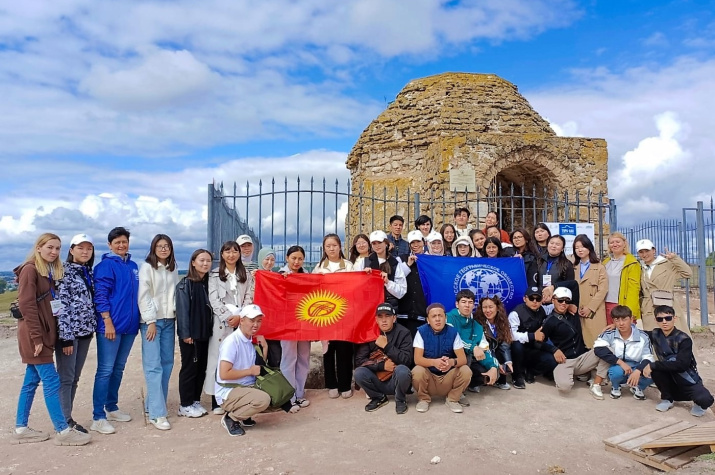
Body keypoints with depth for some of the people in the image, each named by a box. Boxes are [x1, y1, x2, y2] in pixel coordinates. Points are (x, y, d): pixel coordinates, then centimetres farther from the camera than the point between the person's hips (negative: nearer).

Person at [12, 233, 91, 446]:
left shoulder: (51, 272, 14)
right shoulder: (30, 269, -11)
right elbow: (26, 305, -17)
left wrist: (44, 336, 8)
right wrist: (36, 337, -20)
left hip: (45, 333, 8)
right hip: (34, 335, -8)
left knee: (32, 381, 14)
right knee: (51, 382, -6)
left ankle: (21, 429, 24)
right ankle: (63, 431, -1)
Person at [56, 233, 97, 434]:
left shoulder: (89, 273, 12)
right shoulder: (64, 273, -9)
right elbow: (61, 306, -14)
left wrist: (92, 327, 13)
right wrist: (66, 336, -17)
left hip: (85, 331, 7)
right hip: (69, 332, -7)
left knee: (75, 378, 12)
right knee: (66, 377, -1)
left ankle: (67, 418, 22)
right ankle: (65, 421, 6)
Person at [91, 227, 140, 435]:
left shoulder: (133, 266, 14)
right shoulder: (105, 265, -6)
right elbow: (100, 296, -13)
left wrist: (137, 320, 15)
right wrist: (108, 323, -18)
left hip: (130, 325, 7)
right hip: (111, 325, -7)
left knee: (118, 369, 15)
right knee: (105, 370, -4)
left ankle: (112, 408, 27)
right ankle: (98, 418, 2)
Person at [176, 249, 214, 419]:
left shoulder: (209, 283, 10)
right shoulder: (185, 284, -7)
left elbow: (212, 307, 9)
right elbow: (182, 309, -12)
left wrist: (212, 329, 3)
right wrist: (185, 333, -17)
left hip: (205, 333, 6)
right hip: (191, 334, -6)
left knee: (202, 368, 10)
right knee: (189, 368, 2)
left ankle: (195, 401, 22)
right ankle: (185, 405, 12)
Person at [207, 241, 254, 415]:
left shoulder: (247, 275, 12)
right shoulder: (214, 275, 6)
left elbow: (249, 298, 5)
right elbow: (214, 299, -3)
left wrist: (239, 316, -10)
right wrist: (228, 316, -12)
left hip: (241, 321, 2)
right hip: (221, 321, -2)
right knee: (218, 357, -2)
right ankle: (216, 401, 3)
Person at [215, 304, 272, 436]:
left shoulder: (251, 341, 8)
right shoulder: (231, 342, -18)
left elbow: (258, 369, 14)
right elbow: (224, 374, -25)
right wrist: (250, 371, -17)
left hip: (247, 388, 9)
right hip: (228, 393, -9)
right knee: (263, 399, -29)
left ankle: (244, 416, 9)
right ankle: (231, 418, -6)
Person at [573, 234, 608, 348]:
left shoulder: (599, 267, 2)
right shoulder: (574, 268, 14)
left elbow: (602, 290, -6)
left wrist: (590, 308, -11)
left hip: (594, 312, -3)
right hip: (577, 313, 3)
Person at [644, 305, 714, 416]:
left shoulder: (684, 339, -18)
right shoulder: (655, 335, -3)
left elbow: (681, 365, -30)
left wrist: (653, 365, -30)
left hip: (688, 382, -3)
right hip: (671, 384, 3)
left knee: (706, 400, -33)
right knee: (655, 369, -28)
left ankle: (698, 404, 6)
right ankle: (667, 399, -2)